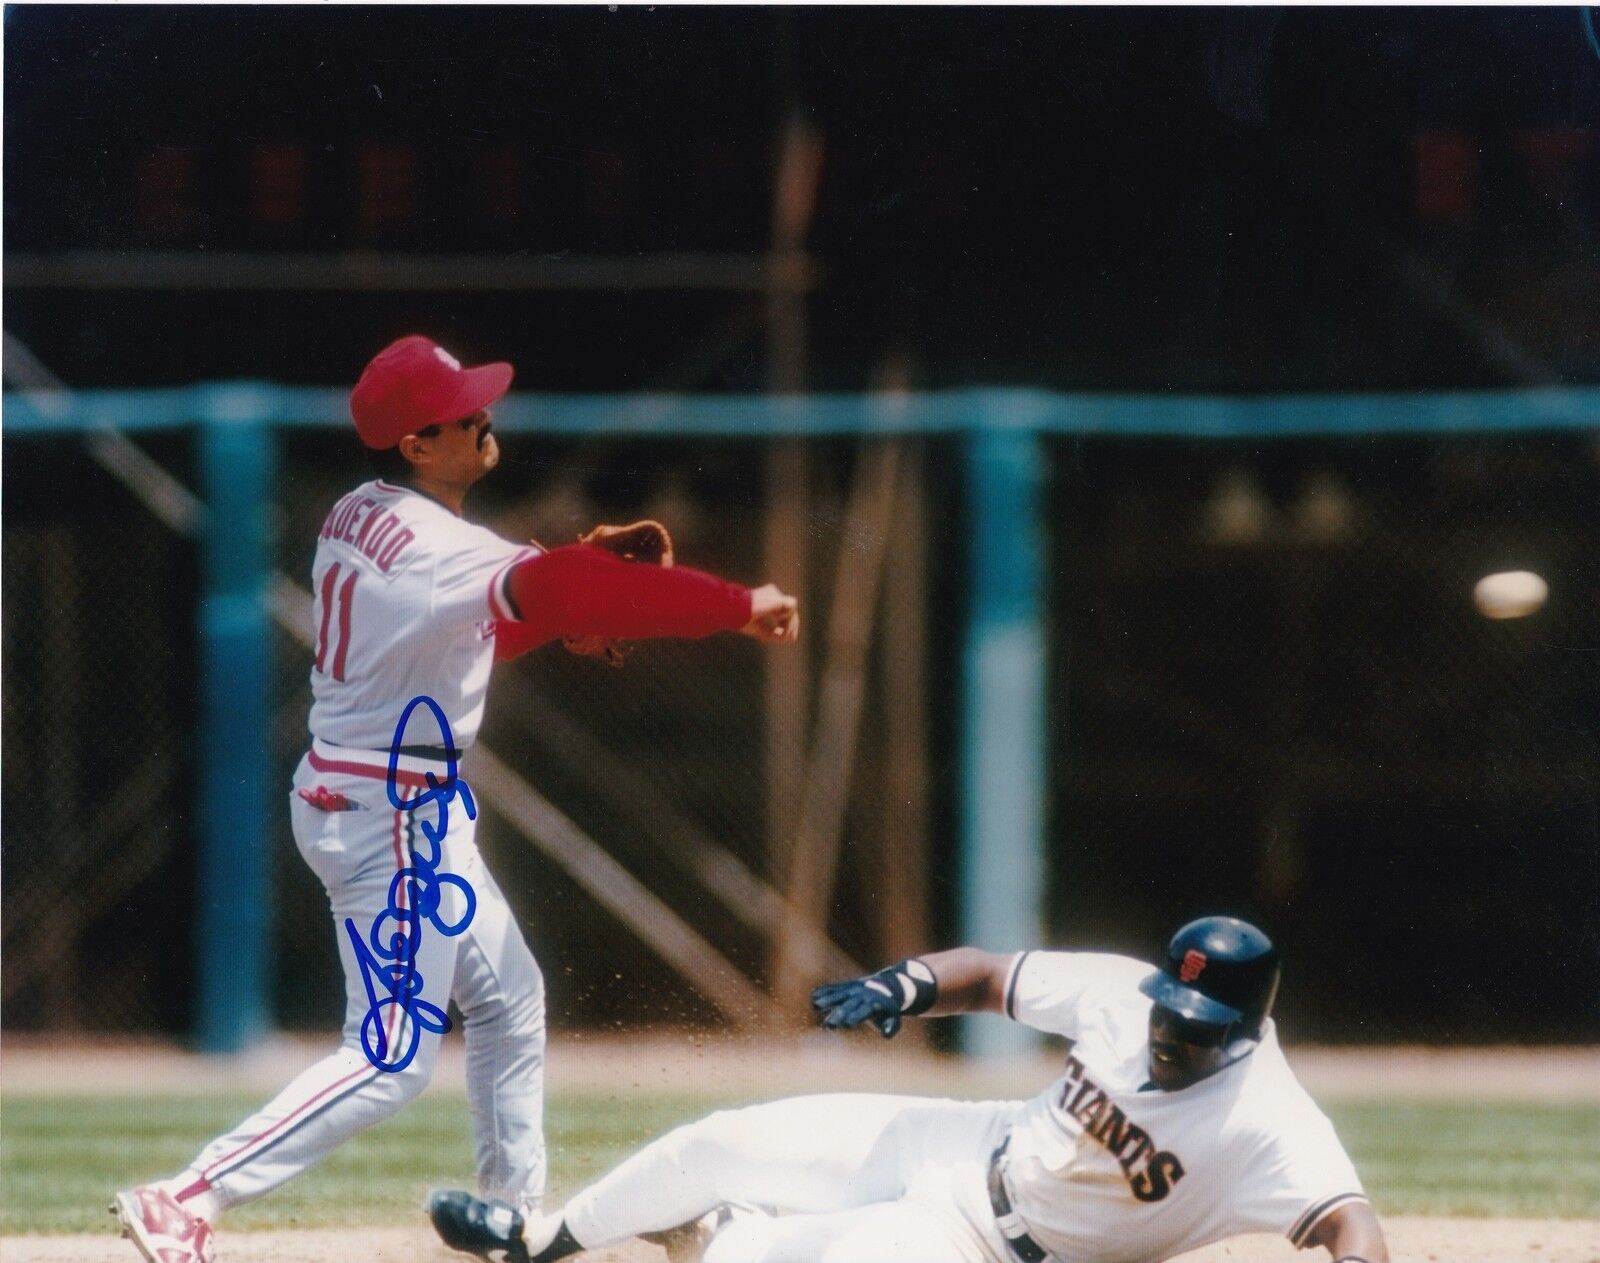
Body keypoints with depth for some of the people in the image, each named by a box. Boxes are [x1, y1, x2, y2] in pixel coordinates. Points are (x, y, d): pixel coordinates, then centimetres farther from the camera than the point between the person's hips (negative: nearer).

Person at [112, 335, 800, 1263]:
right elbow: (560, 596, -35)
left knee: (510, 1001, 20)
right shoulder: (435, 552, -22)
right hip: (389, 815, -10)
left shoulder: (357, 521, 7)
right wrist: (739, 607, -34)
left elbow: (485, 624, 18)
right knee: (393, 1059, -8)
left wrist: (580, 572, 4)